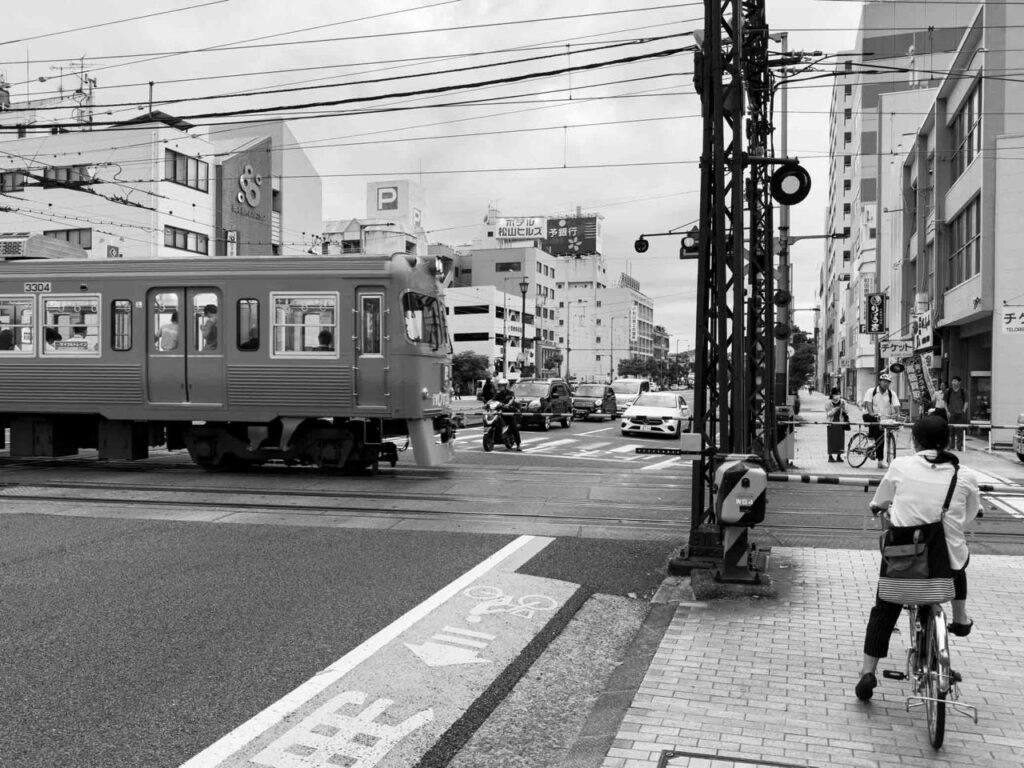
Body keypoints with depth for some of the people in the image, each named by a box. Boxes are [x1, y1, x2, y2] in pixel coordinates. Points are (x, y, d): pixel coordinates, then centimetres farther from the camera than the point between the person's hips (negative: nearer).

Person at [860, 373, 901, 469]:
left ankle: (880, 461, 7)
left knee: (880, 438, 1)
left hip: (883, 418, 3)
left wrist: (896, 414, -31)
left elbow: (896, 405, -9)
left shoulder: (891, 394, 3)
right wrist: (871, 413, -37)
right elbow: (868, 403, -19)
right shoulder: (871, 391, -5)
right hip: (869, 416, -3)